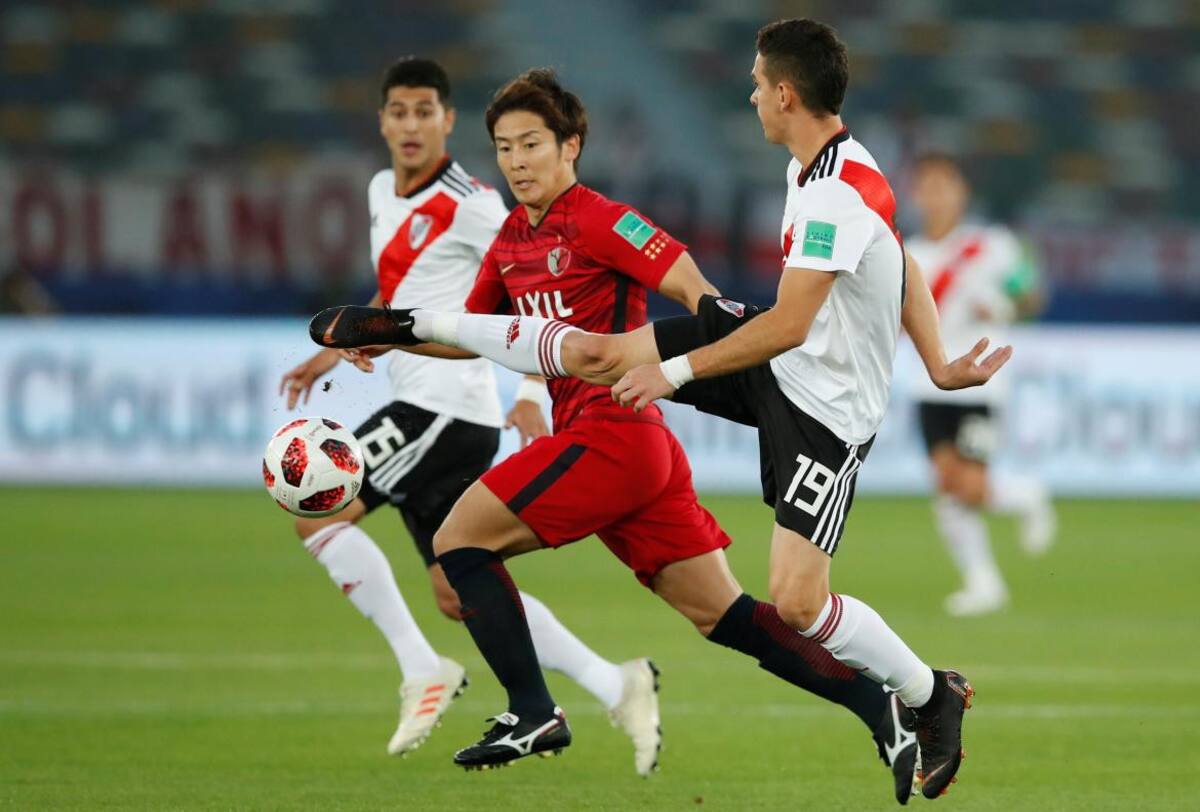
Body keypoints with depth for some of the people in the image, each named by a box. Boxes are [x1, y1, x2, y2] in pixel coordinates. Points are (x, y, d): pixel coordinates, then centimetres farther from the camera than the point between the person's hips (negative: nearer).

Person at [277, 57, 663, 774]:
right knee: (462, 596, 6)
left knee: (316, 512, -12)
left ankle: (423, 672, -8)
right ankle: (616, 688, 9)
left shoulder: (469, 204, -11)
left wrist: (533, 394, -21)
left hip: (447, 410, -9)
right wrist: (333, 354, 25)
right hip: (424, 409, 9)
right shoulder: (384, 192, 15)